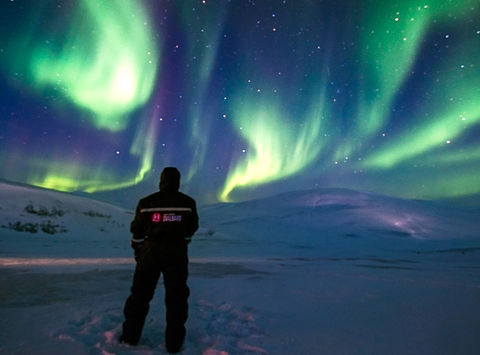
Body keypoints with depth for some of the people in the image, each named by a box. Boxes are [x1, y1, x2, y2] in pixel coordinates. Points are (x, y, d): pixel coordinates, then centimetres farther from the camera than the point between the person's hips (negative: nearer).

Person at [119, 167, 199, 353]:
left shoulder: (146, 202, -3)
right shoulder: (188, 203, -5)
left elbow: (137, 231, 4)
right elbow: (191, 230, 5)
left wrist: (138, 251, 19)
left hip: (150, 253, 1)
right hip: (177, 254, -1)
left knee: (140, 293, 17)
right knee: (176, 296, 10)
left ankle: (130, 335, 29)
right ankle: (174, 342, 17)